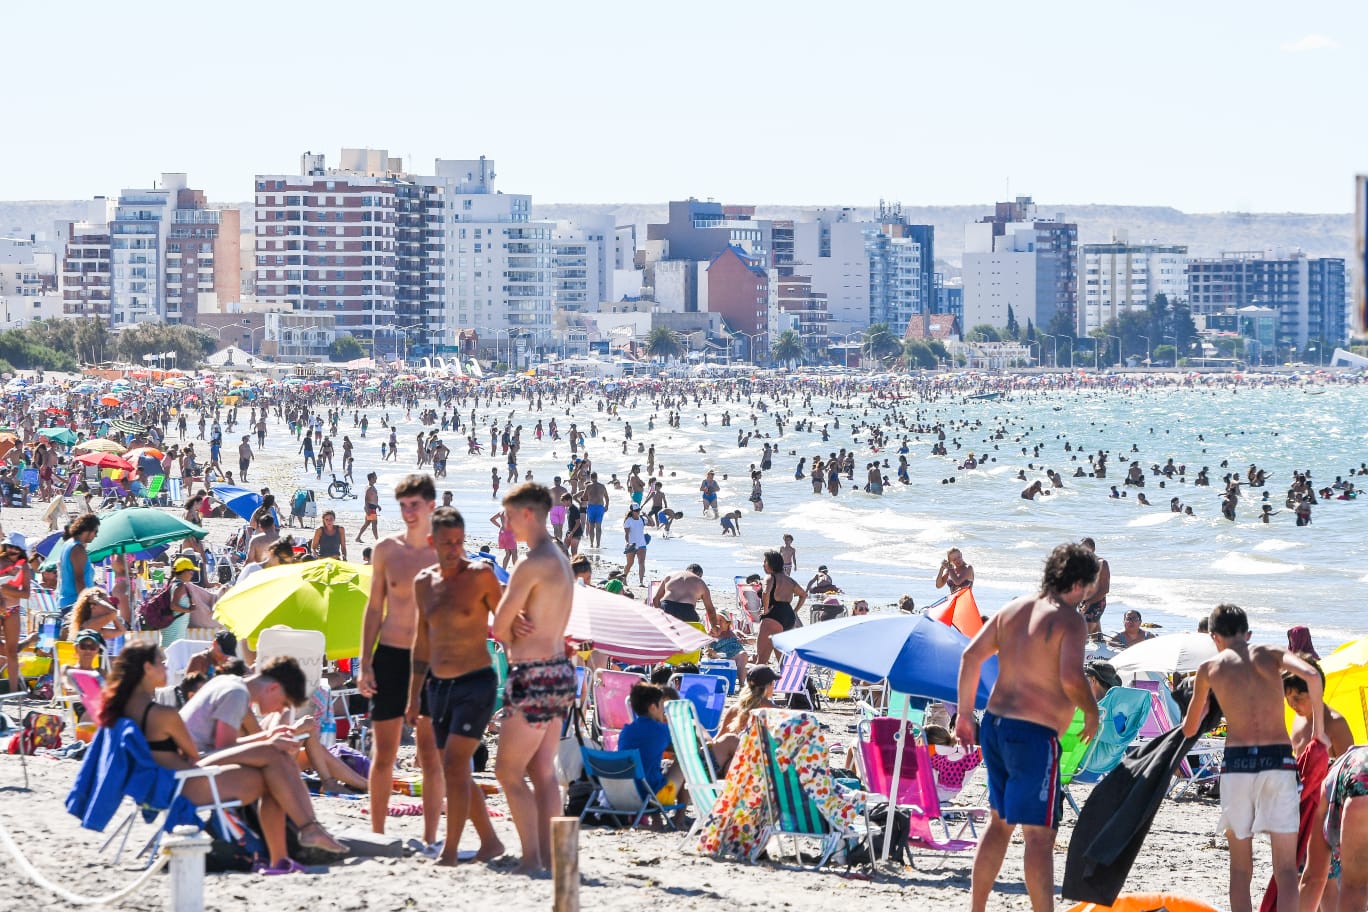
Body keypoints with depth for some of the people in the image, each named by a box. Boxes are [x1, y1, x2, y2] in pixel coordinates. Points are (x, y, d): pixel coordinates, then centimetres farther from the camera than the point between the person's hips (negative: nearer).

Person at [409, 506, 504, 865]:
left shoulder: (481, 575, -8)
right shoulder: (424, 583, 8)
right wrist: (414, 695, 16)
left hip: (476, 685, -6)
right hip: (438, 686, 6)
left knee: (454, 766, -15)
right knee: (458, 772, 10)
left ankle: (450, 851, -12)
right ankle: (490, 841, 23)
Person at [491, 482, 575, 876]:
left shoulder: (533, 564, -17)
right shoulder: (561, 561, 14)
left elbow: (499, 628, -13)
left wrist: (511, 634, 9)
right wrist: (518, 631, -6)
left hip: (534, 678, -9)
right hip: (558, 669, 9)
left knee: (508, 772, -3)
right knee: (543, 772, 11)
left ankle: (531, 858, -4)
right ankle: (548, 857, 12)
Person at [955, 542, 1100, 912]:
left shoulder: (1014, 608, 9)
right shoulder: (1070, 619, -12)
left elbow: (971, 655, 9)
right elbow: (1072, 678, -24)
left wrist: (965, 714, 16)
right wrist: (1092, 713, -5)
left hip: (994, 725, 8)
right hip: (1035, 733, -8)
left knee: (999, 822, 20)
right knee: (1039, 834, -5)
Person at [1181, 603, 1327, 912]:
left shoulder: (1209, 669, 10)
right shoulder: (1272, 655, 9)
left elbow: (1189, 729, 19)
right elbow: (1311, 676, -11)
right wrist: (1319, 727, 0)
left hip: (1237, 762, 0)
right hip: (1278, 761, 0)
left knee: (1240, 867, 12)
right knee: (1285, 867, 2)